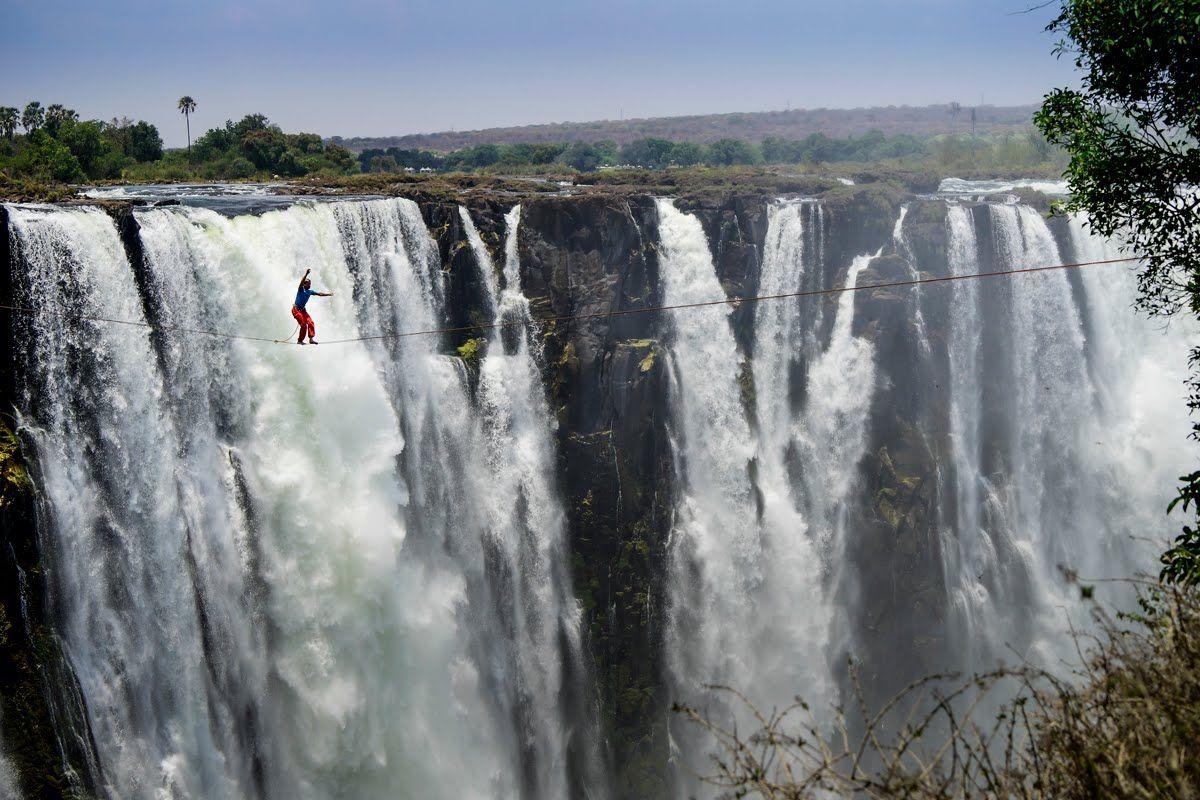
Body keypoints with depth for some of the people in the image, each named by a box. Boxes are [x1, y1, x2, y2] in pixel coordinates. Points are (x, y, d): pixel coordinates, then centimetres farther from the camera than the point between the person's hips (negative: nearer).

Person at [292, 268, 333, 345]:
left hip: (302, 310, 7)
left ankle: (311, 338, -9)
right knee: (303, 324, -14)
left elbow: (319, 294, 15)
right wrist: (306, 274, -40)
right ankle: (300, 340, -4)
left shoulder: (310, 292, 9)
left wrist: (328, 294, 9)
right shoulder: (301, 289, -9)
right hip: (296, 309, -7)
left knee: (310, 322, -9)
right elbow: (302, 282, -27)